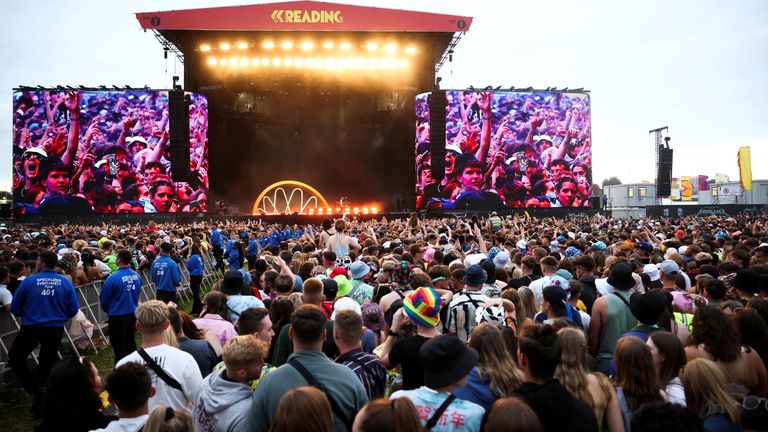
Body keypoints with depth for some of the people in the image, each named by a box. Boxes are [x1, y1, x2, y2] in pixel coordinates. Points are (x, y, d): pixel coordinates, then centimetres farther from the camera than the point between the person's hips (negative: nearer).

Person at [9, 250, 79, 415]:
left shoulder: (29, 281, -11)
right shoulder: (65, 282, -6)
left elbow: (15, 308, -4)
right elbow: (73, 309, -5)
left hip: (31, 328, -3)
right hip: (56, 329, 3)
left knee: (15, 358, 19)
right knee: (47, 364, 18)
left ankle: (36, 391, 2)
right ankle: (41, 402, 26)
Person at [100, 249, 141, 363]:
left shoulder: (112, 279, -19)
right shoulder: (137, 276, -4)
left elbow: (104, 299, -6)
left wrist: (108, 310, 14)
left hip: (117, 316, -5)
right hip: (133, 314, 6)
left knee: (119, 347, 6)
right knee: (131, 343, 19)